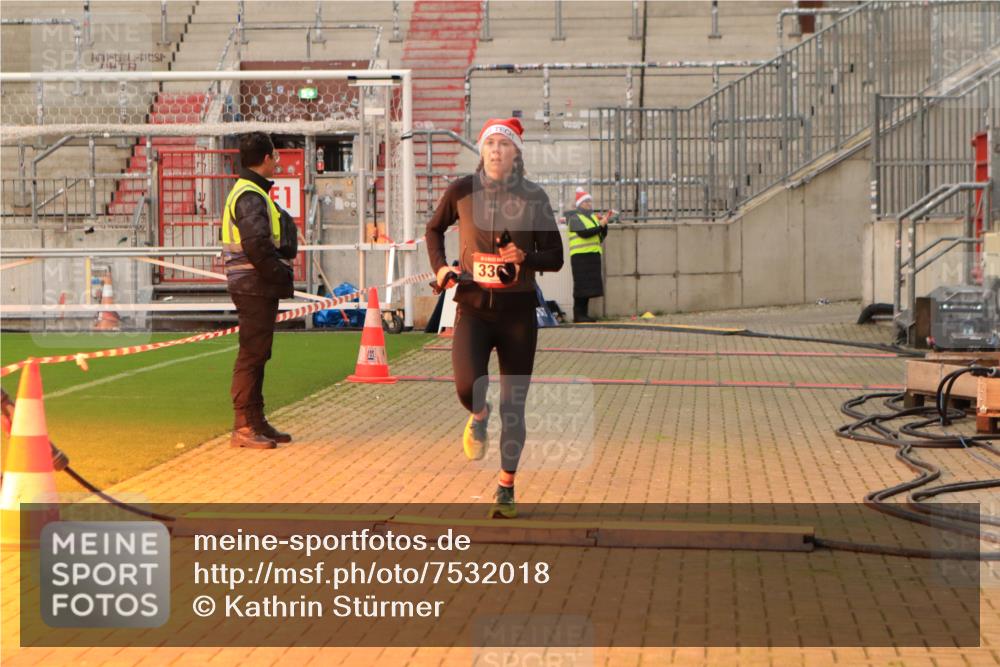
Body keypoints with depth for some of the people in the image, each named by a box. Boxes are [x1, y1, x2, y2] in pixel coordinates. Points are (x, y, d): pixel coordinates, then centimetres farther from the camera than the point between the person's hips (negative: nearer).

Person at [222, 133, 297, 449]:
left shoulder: (250, 192, 18)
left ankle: (257, 422, 22)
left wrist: (280, 272, 9)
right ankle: (243, 426, -5)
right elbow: (256, 245, -26)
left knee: (256, 354, 14)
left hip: (259, 288, 11)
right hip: (254, 288, -11)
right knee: (251, 355, -8)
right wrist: (281, 274, -15)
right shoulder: (250, 196, -16)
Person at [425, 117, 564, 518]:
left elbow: (555, 258, 2)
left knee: (513, 407, 4)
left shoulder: (533, 197, -2)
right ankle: (478, 417, 14)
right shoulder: (462, 191, -1)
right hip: (473, 308, 0)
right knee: (468, 386, -24)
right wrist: (440, 266, 3)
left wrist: (525, 257, -18)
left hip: (518, 311, 0)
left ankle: (506, 489, 20)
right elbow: (434, 229, 19)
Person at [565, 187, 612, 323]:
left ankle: (583, 314, 11)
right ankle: (578, 315, -7)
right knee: (582, 285, -9)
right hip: (580, 255, -8)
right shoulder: (575, 218, -4)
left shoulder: (592, 217, 20)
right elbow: (584, 233, -19)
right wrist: (600, 225, -18)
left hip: (593, 255, 8)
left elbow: (602, 236, 17)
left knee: (589, 286, 7)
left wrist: (604, 223, 2)